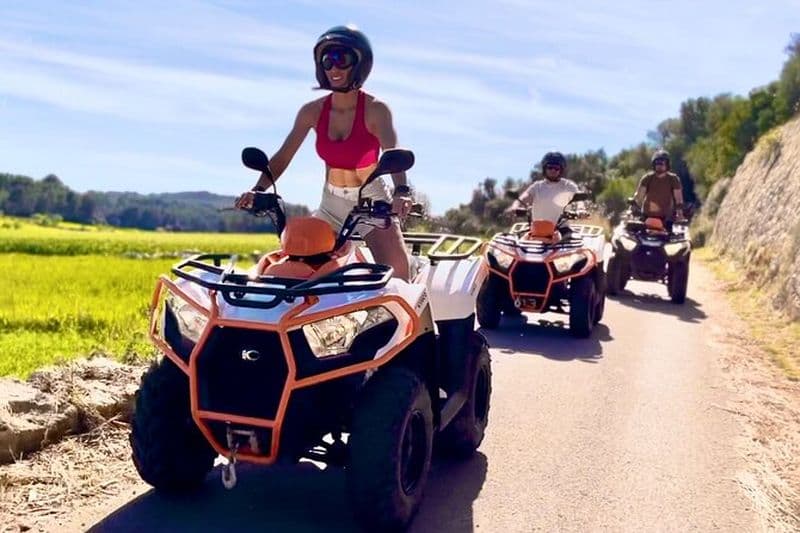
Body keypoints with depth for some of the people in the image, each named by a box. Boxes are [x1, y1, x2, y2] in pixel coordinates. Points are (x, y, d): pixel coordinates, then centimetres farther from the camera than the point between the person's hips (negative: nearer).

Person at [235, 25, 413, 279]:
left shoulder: (375, 110, -15)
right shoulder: (313, 111, -4)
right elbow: (283, 156, -7)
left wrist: (401, 191, -51)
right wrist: (259, 189, -24)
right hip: (331, 202, 5)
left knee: (397, 274, -17)